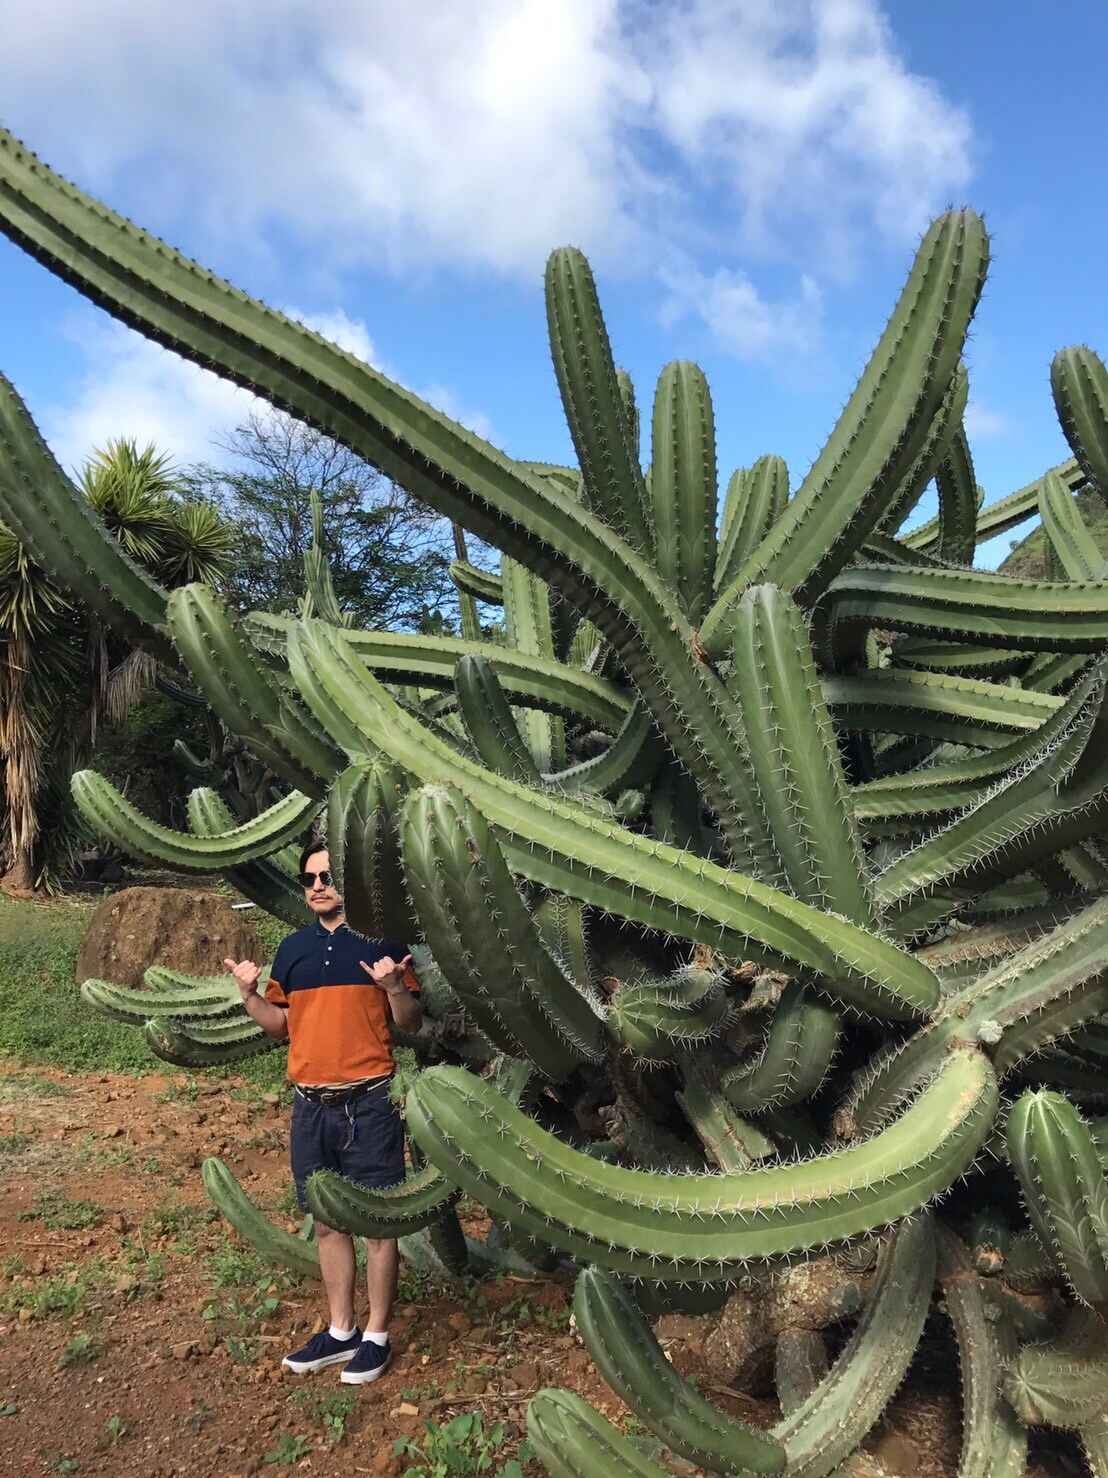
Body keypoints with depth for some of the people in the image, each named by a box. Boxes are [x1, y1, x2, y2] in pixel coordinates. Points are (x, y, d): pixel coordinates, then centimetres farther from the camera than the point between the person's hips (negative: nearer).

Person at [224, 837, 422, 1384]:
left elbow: (412, 1024, -3)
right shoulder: (293, 949, 8)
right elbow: (280, 1025, 14)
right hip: (311, 1106, 5)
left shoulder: (382, 942, -5)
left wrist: (394, 987, -22)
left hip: (369, 1104, -5)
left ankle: (376, 1336, 20)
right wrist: (249, 994, -2)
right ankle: (341, 1331, 31)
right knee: (327, 1222, 15)